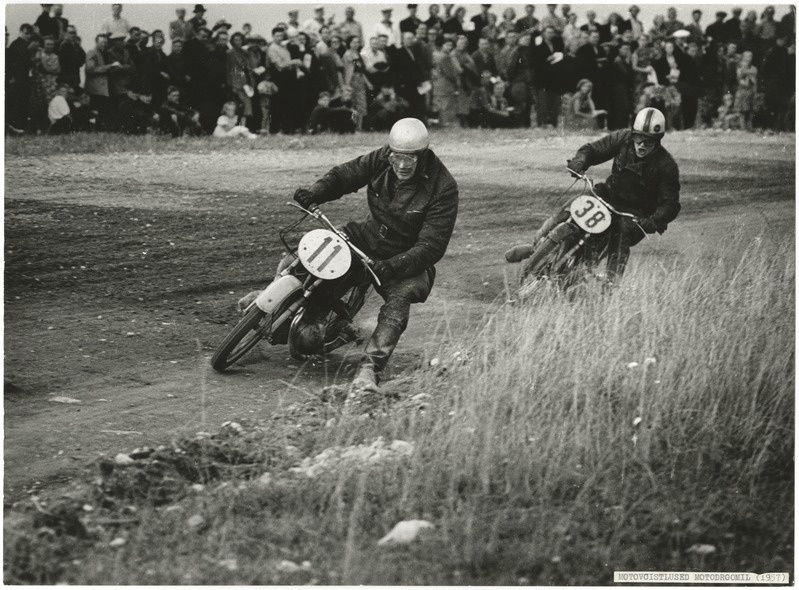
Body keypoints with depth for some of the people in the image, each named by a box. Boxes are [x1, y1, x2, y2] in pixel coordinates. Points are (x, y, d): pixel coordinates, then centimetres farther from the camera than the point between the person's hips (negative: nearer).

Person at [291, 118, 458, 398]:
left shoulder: (442, 188, -22)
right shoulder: (382, 159, -9)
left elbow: (431, 246, -24)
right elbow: (345, 174, 3)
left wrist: (392, 266, -37)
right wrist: (315, 193, -18)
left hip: (409, 258, -5)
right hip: (368, 238, 6)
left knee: (399, 298, -34)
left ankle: (368, 372, -45)